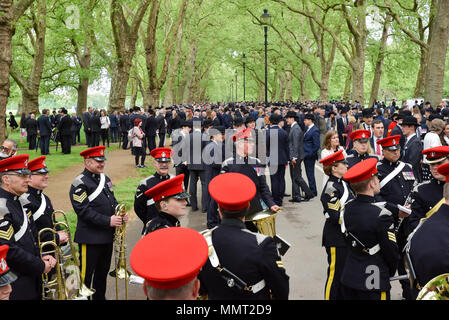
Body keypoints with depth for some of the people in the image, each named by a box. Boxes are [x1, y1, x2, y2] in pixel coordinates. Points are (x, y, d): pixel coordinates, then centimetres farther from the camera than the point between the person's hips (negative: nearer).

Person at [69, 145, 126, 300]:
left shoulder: (105, 179, 13)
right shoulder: (80, 183, -13)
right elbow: (83, 211, -20)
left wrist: (121, 214, 0)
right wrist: (108, 221, -24)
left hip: (107, 236, 8)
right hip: (90, 238, -8)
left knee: (103, 271, 19)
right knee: (86, 274, 1)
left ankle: (100, 297, 33)